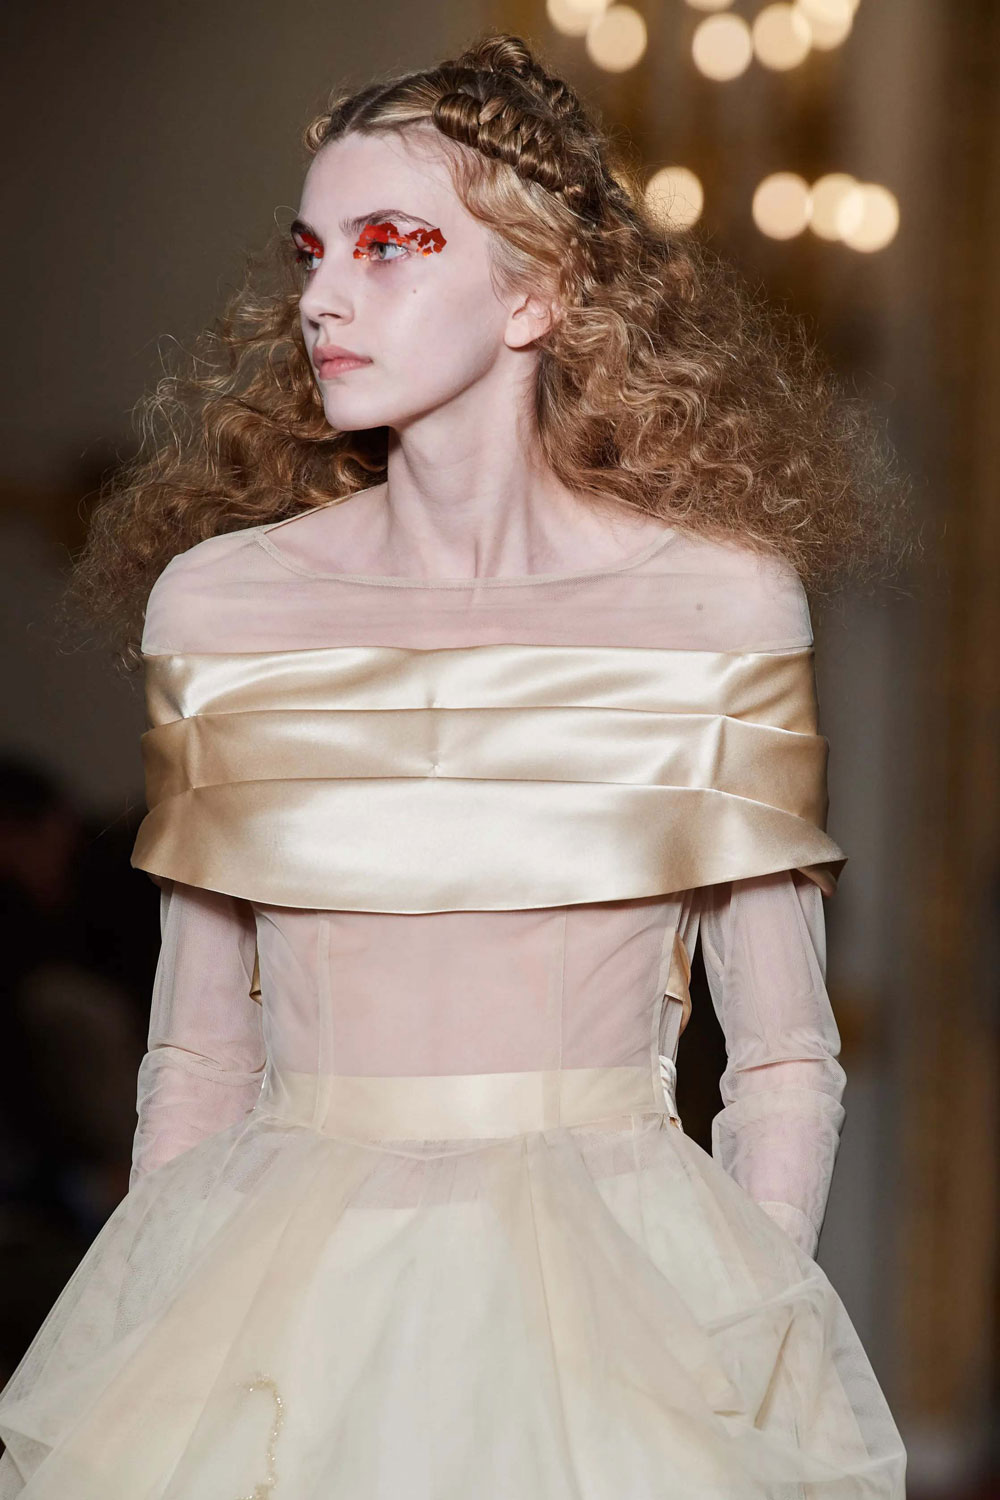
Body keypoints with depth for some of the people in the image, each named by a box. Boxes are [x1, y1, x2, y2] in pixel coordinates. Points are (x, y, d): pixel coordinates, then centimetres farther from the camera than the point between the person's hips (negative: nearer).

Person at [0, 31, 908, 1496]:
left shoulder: (722, 600, -1)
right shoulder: (215, 601, 4)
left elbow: (783, 1061, 3)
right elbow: (199, 1055, 9)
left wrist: (746, 1367, -6)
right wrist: (139, 1355, 4)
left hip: (622, 1295, -1)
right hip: (282, 1298, 2)